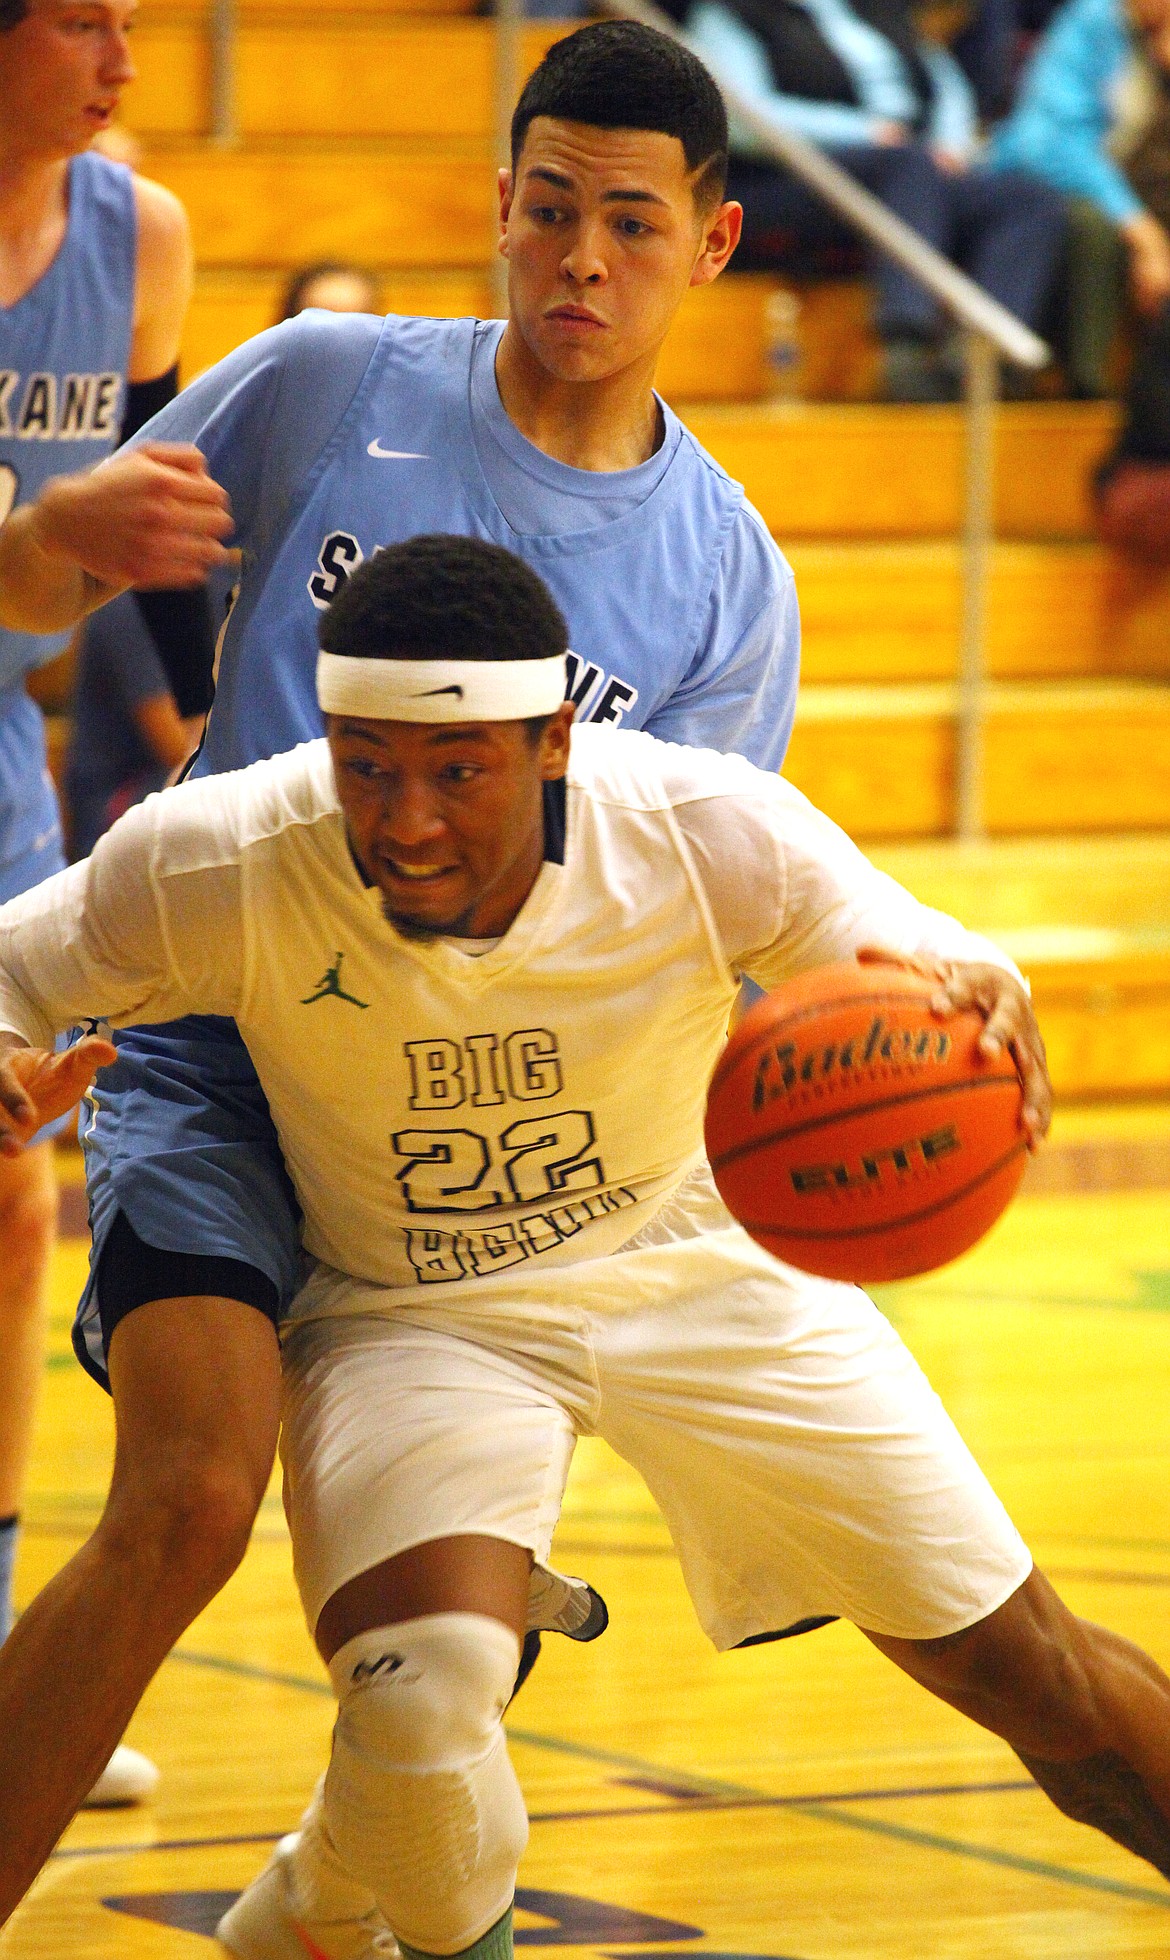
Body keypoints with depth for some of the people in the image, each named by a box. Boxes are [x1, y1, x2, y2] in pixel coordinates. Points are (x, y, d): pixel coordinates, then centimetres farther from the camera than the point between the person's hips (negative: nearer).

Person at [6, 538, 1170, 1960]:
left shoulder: (709, 830, -25)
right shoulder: (212, 867, -26)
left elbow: (911, 956, -14)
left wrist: (980, 995, -40)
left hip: (697, 1264, 2)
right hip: (410, 1314, -2)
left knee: (1030, 1675, 5)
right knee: (423, 1689, -30)